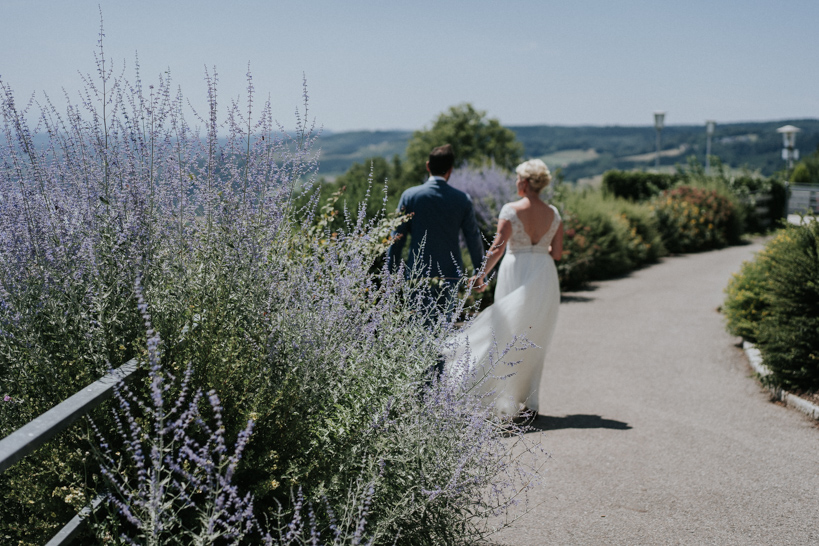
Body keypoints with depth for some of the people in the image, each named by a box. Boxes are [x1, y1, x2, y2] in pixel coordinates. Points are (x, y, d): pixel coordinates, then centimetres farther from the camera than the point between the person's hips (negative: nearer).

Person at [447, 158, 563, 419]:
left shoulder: (511, 210, -10)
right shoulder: (553, 213, 3)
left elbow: (498, 247, -16)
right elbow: (557, 252, 5)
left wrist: (482, 274, -8)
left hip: (515, 273, -4)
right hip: (544, 276, 4)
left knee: (508, 338, 6)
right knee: (535, 341, 11)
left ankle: (509, 401, 6)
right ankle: (530, 403, 14)